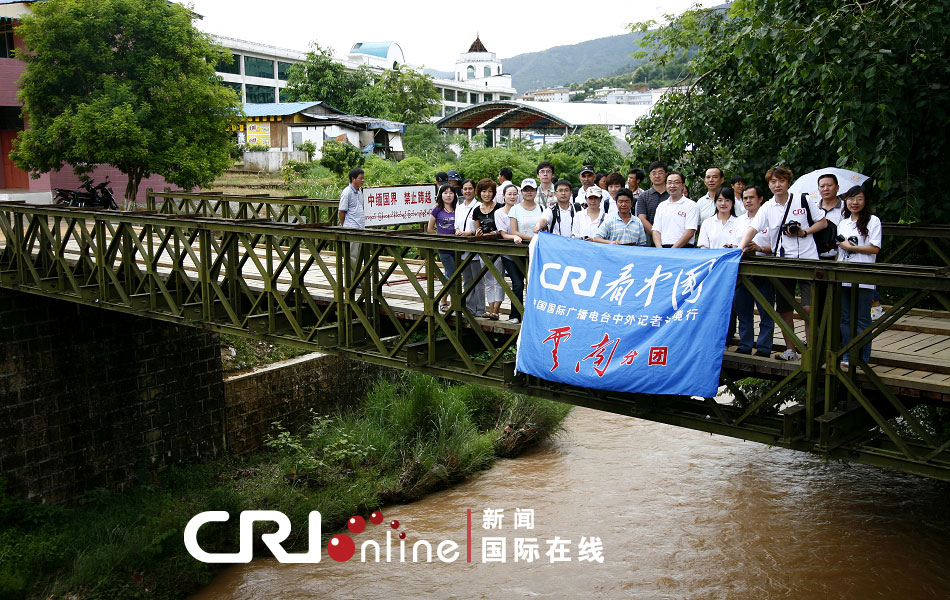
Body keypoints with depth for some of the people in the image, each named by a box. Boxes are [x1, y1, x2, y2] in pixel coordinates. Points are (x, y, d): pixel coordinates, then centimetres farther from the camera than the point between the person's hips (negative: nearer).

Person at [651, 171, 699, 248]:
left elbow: (690, 232, -5)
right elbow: (656, 230, 14)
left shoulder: (691, 205, 5)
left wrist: (673, 250, -12)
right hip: (663, 248, 3)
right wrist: (660, 250, -4)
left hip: (683, 248, -3)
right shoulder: (661, 206, 19)